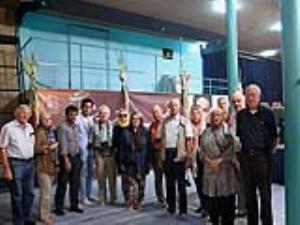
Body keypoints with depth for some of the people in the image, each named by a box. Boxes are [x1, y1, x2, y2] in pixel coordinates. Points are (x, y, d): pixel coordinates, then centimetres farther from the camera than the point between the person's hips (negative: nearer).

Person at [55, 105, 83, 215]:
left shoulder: (77, 126, 9)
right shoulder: (63, 127, -10)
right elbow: (63, 144, -15)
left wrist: (79, 156, 5)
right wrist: (66, 160, -18)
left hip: (76, 157, 6)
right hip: (66, 157, -6)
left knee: (75, 183, 11)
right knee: (62, 184, 2)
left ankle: (74, 205, 22)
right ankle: (59, 207, 11)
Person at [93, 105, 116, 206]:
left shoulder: (113, 125, 1)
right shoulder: (95, 125, 3)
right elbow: (93, 139, 5)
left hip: (110, 152, 0)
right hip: (99, 152, 1)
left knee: (112, 176, 6)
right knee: (101, 177, 7)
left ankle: (113, 198, 20)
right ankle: (101, 199, 19)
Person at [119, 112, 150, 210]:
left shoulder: (145, 132, 4)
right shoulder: (126, 132, 4)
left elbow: (148, 148, 3)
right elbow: (122, 148, 4)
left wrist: (148, 161, -1)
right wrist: (122, 162, 0)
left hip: (141, 162, 0)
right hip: (130, 162, 0)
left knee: (141, 182, 4)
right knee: (130, 183, -1)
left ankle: (138, 202, 16)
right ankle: (130, 203, 8)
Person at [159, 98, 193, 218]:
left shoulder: (184, 121, -3)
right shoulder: (165, 121, 9)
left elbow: (188, 139, -7)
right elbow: (161, 138, 11)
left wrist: (188, 155, -13)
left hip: (179, 154, -4)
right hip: (167, 153, 4)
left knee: (180, 182, 3)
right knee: (169, 181, 13)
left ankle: (183, 209, 13)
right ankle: (171, 206, 26)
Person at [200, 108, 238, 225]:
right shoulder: (206, 132, 12)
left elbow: (231, 149, -6)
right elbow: (202, 151, 8)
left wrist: (219, 160, -15)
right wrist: (209, 161, -9)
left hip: (225, 169, -3)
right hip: (209, 170, 3)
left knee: (227, 200, 1)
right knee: (211, 200, 6)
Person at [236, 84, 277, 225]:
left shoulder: (267, 113, -3)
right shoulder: (240, 115, 6)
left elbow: (274, 136, 1)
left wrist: (269, 150, 1)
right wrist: (242, 150, 5)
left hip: (263, 156, -3)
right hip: (246, 156, 3)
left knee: (265, 192, 5)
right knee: (249, 193, 12)